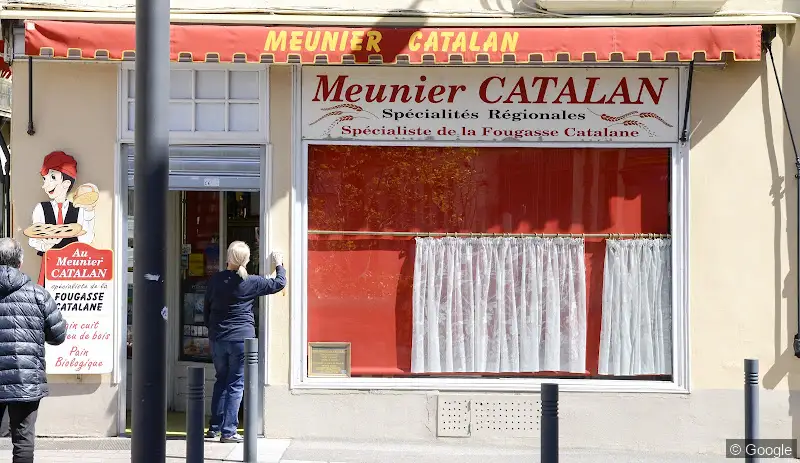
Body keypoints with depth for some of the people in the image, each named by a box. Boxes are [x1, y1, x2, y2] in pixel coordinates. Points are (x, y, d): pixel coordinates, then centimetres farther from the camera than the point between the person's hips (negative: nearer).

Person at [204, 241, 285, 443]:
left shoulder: (215, 280, 2)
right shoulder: (251, 282, -8)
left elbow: (206, 310, 10)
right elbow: (279, 283, 5)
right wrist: (279, 265, 22)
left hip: (217, 339, 4)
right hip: (241, 338, -4)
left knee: (221, 381, 17)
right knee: (236, 384, 1)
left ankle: (214, 427, 19)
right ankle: (228, 431, -2)